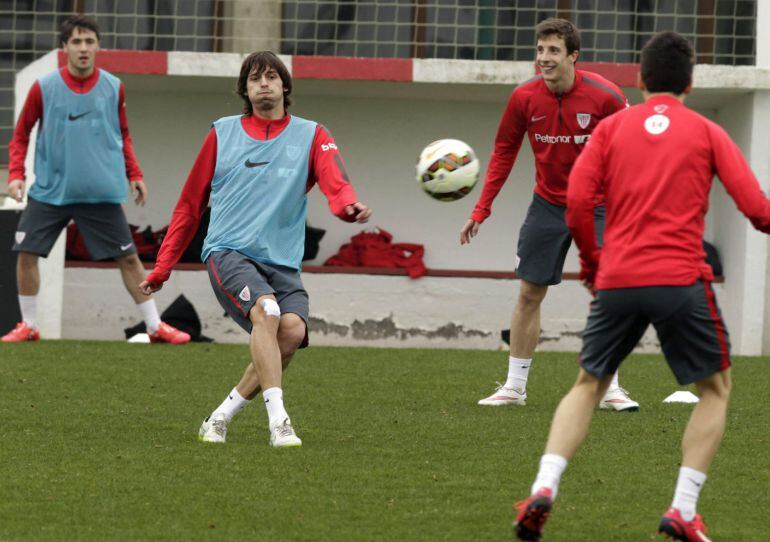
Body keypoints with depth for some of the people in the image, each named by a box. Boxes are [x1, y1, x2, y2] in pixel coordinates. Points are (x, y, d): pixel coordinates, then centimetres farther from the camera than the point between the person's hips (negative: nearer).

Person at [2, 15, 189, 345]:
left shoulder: (113, 88, 1)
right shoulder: (44, 88, -4)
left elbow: (123, 135, 15)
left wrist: (133, 175, 6)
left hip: (102, 193, 0)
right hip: (50, 191, 0)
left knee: (128, 257, 1)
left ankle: (155, 327, 11)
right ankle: (28, 326, 10)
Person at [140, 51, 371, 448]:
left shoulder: (310, 136, 10)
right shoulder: (223, 134, 13)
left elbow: (335, 182, -10)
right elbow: (190, 205, 18)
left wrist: (349, 206, -35)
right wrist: (162, 268, 14)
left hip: (282, 263, 2)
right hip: (228, 252, -2)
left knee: (293, 329, -24)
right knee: (266, 310, -31)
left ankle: (221, 418, -8)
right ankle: (277, 420, -36)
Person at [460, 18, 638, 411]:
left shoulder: (604, 96, -17)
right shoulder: (524, 98, -8)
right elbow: (504, 151, 4)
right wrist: (481, 210, 1)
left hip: (597, 206, -2)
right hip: (547, 205, 2)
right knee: (529, 293, 3)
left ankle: (610, 389, 4)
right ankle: (515, 386, 14)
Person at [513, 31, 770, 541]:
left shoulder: (611, 127, 11)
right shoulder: (707, 133, 7)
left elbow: (577, 202, 1)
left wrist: (592, 263, 15)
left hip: (617, 282, 2)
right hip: (681, 280, -2)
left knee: (588, 385, 18)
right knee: (716, 388, 15)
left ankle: (544, 487, -2)